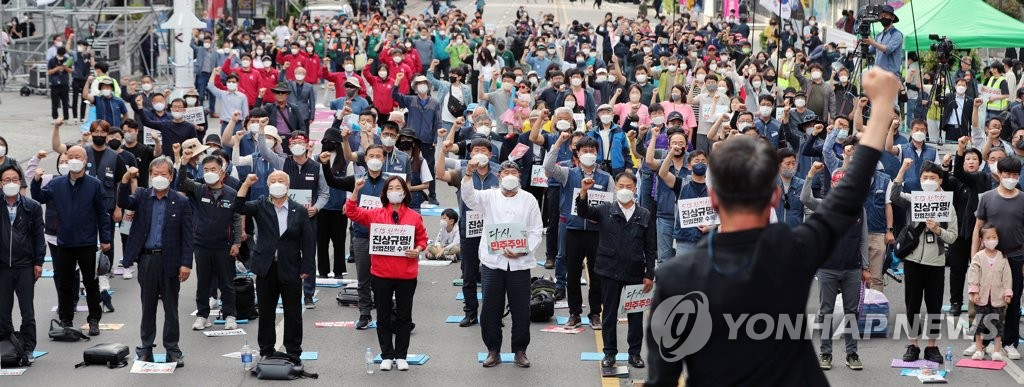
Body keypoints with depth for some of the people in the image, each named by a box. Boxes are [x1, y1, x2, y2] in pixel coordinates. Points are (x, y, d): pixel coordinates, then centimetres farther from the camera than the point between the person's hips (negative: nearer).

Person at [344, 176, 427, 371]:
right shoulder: (375, 215, 0)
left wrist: (418, 250, -11)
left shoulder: (414, 217, 0)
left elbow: (422, 238, 8)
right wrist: (356, 191, -15)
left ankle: (401, 356, 19)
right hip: (381, 274, 0)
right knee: (383, 317, 8)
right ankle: (387, 356, 18)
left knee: (404, 316, 9)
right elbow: (352, 213, -5)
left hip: (407, 275, 0)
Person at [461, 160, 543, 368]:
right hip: (492, 261, 0)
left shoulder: (529, 200, 5)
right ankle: (493, 350, 16)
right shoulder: (489, 197, 6)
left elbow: (536, 231, 3)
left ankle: (520, 351, 16)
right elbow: (468, 196, -13)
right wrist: (469, 173, -28)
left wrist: (523, 251, -11)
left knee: (521, 310, 3)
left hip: (519, 263, 0)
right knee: (491, 309, 4)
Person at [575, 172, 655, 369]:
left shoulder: (644, 216, 2)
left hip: (635, 273, 0)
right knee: (609, 314, 8)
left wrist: (649, 275, -1)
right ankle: (609, 352, 18)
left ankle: (635, 352, 18)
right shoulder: (605, 210, 2)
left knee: (636, 315, 7)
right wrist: (583, 192, -30)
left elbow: (651, 248, 3)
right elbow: (584, 212, -12)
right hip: (610, 271, 0)